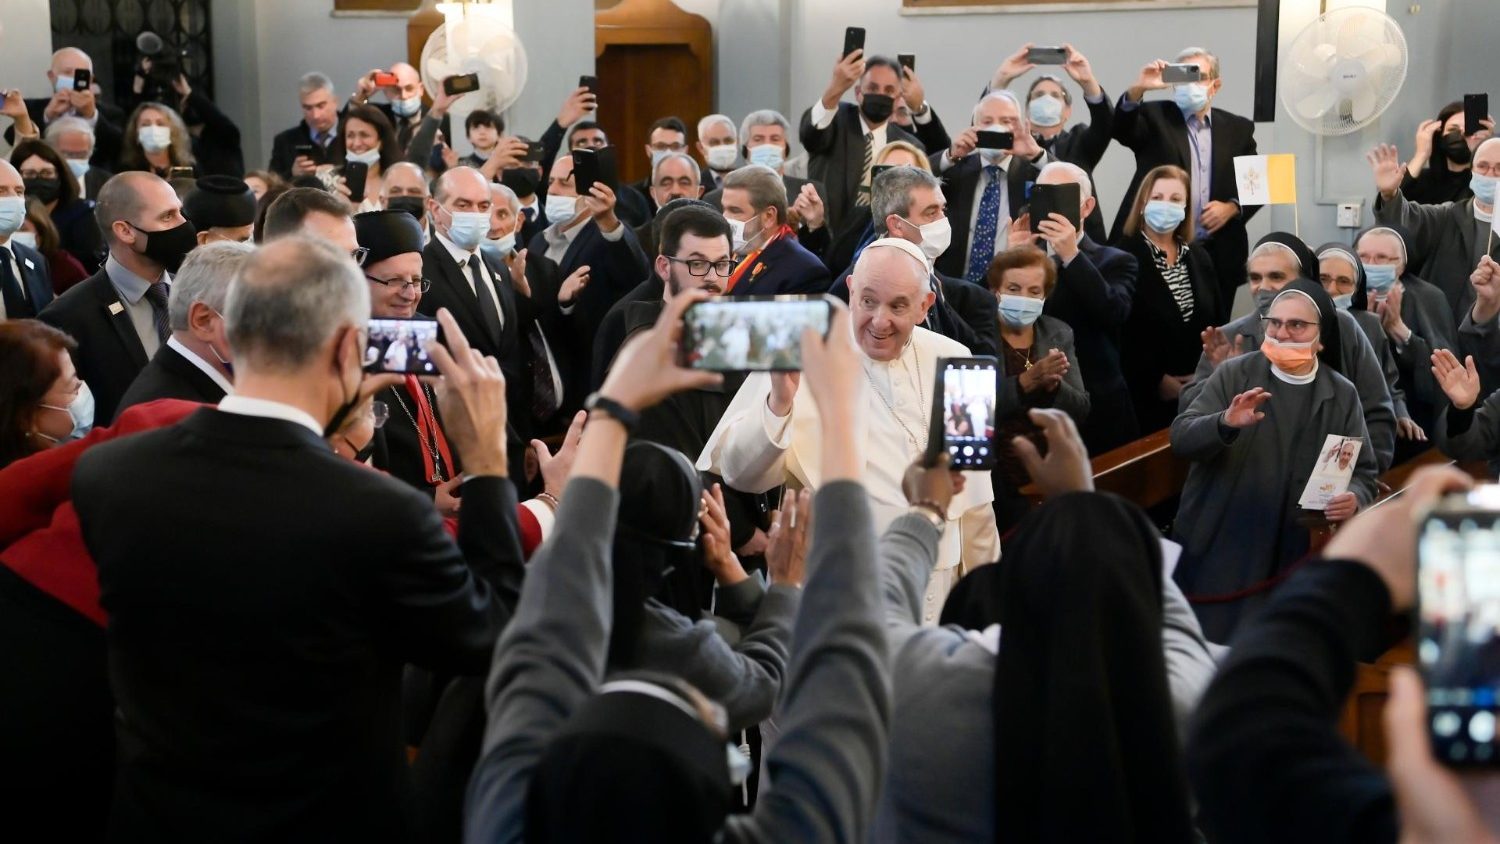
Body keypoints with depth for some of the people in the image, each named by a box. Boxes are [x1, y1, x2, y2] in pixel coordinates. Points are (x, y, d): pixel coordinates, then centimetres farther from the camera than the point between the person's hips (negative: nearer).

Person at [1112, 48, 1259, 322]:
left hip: (1218, 258, 3)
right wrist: (1138, 89, -34)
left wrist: (1233, 207, -5)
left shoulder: (1237, 128, 13)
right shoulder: (1154, 117, 4)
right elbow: (1121, 128, -16)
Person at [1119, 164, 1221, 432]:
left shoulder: (1200, 258, 13)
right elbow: (1117, 332, -13)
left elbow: (1214, 323, 17)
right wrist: (1156, 380, -15)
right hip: (1144, 394, -5)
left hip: (1198, 392, 6)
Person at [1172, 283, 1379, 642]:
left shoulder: (1342, 395, 5)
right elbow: (1181, 438, -8)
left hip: (1292, 563, 1)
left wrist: (1355, 499, -17)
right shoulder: (1234, 375, -1)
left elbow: (1364, 472, 7)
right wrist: (1225, 424, -28)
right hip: (1217, 555, -1)